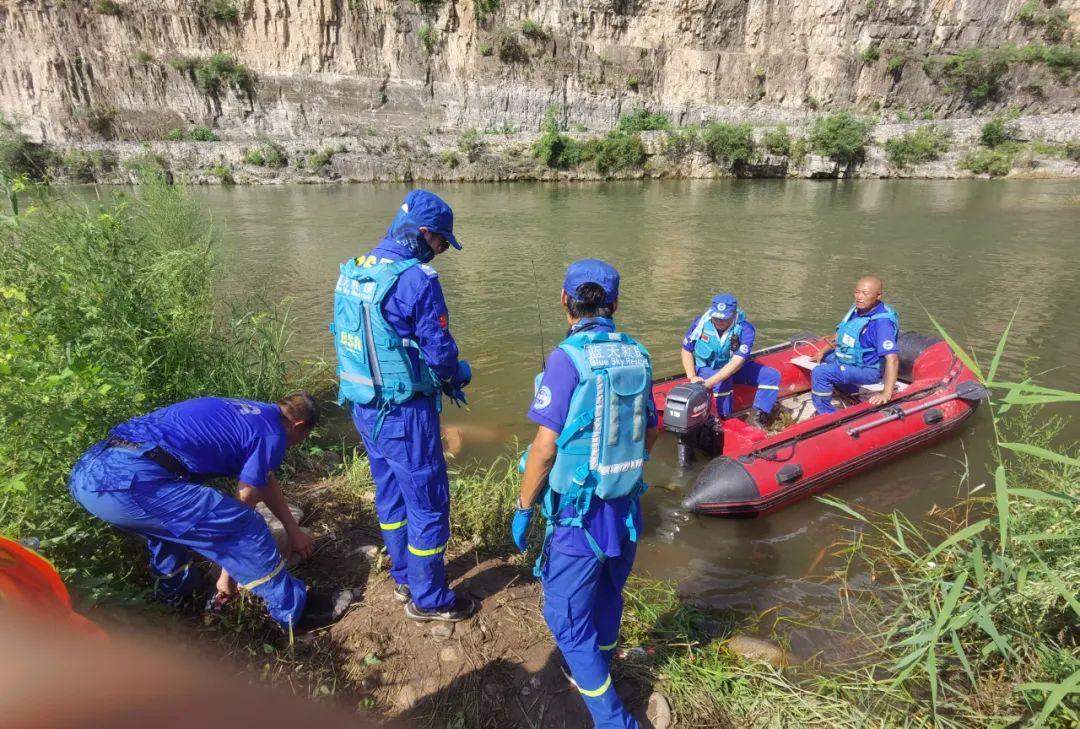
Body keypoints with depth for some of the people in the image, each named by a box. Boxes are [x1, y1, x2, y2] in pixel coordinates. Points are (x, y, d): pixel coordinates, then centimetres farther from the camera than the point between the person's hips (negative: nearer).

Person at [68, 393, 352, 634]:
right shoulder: (271, 433, 3)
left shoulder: (248, 412, 28)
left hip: (88, 470, 10)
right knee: (245, 527, -2)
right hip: (128, 480, -10)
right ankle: (296, 611, 11)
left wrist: (293, 530, 48)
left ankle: (179, 592, 47)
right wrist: (228, 575, 21)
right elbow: (241, 506, 7)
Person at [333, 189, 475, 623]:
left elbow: (360, 342, 11)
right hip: (404, 413, -8)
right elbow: (439, 350, -19)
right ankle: (427, 599, 24)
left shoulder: (353, 271, 5)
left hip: (364, 406, 8)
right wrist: (457, 375, 4)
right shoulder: (416, 279, -20)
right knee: (428, 502, 8)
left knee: (390, 493, 23)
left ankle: (404, 578, 41)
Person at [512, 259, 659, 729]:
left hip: (580, 514, -6)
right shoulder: (637, 355, -2)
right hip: (626, 509, 7)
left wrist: (523, 508, -7)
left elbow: (545, 446, -19)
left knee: (568, 619, 11)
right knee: (607, 599, 26)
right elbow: (650, 434, 8)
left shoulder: (568, 358, -19)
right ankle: (595, 675, 50)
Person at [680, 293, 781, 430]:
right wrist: (692, 377, -24)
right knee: (723, 382, -36)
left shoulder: (745, 329, -24)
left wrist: (709, 382, -43)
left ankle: (755, 417, -11)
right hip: (706, 368, -2)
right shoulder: (701, 323, -21)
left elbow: (737, 362, -33)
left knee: (772, 375, -12)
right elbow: (686, 351, -9)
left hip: (734, 368, 3)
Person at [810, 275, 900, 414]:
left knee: (820, 373, -25)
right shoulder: (857, 309, -4)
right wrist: (823, 352, 12)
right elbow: (840, 334, 14)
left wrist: (887, 394, -39)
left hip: (868, 369, -10)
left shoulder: (882, 322, -30)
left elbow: (892, 359, -35)